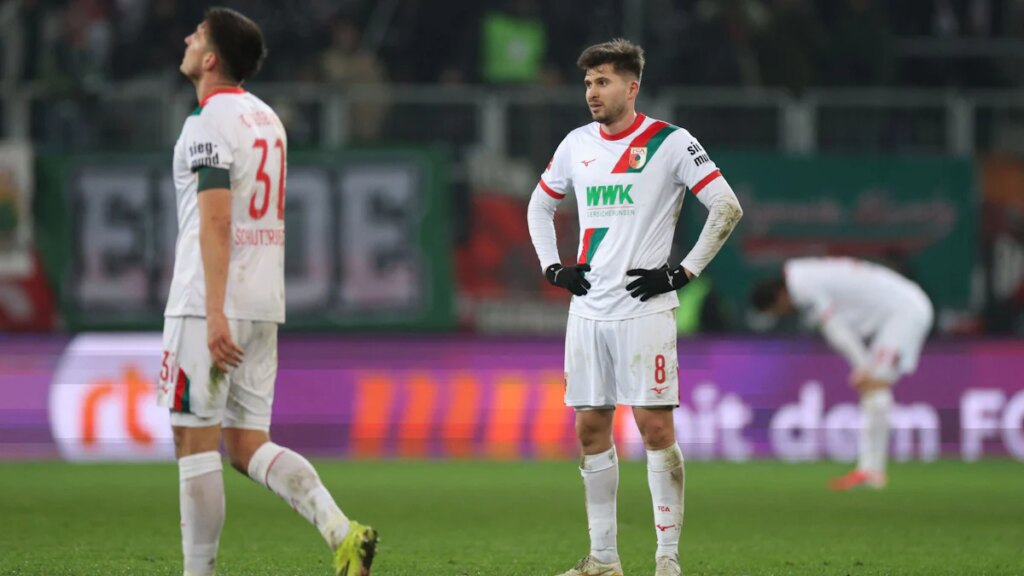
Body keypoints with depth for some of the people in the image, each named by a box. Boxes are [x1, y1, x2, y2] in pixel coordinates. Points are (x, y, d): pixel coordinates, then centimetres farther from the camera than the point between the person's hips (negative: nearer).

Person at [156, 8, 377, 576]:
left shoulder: (209, 121, -11)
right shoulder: (267, 118, 17)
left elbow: (215, 220, -19)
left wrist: (214, 313, -24)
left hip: (209, 303, -8)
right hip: (263, 305, 8)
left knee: (195, 442, -2)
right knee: (247, 444, 8)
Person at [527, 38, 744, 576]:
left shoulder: (669, 142, -6)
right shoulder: (577, 144, 11)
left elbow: (727, 208, -6)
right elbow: (539, 205, 26)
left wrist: (683, 272, -9)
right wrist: (553, 267, 13)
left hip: (644, 308, -6)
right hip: (588, 308, 6)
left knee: (655, 427, -10)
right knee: (590, 427, 5)